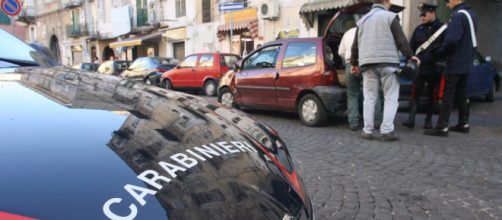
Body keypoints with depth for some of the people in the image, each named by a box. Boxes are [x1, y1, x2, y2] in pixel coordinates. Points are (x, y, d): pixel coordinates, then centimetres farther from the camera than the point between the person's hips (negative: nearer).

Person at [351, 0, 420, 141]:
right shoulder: (390, 16, 2)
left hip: (367, 63, 4)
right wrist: (409, 55, 3)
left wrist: (354, 63, 26)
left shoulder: (362, 20, 17)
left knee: (369, 98, 7)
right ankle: (387, 130, -7)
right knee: (391, 98, 1)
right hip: (388, 62, -4)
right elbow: (401, 39, -4)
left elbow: (356, 44, 18)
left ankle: (367, 131, 4)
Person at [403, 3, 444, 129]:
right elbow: (411, 47, 13)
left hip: (434, 69, -2)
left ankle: (429, 120, 18)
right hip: (419, 68, 2)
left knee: (432, 95, 8)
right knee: (415, 93, -6)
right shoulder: (418, 29, 10)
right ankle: (411, 119, -7)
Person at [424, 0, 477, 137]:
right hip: (466, 63, 9)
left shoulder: (458, 15, -17)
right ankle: (463, 124, 24)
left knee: (448, 95, -8)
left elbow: (452, 40, -24)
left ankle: (442, 128, -7)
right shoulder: (471, 14, 15)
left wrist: (439, 53, -11)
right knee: (461, 94, 16)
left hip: (456, 63, -9)